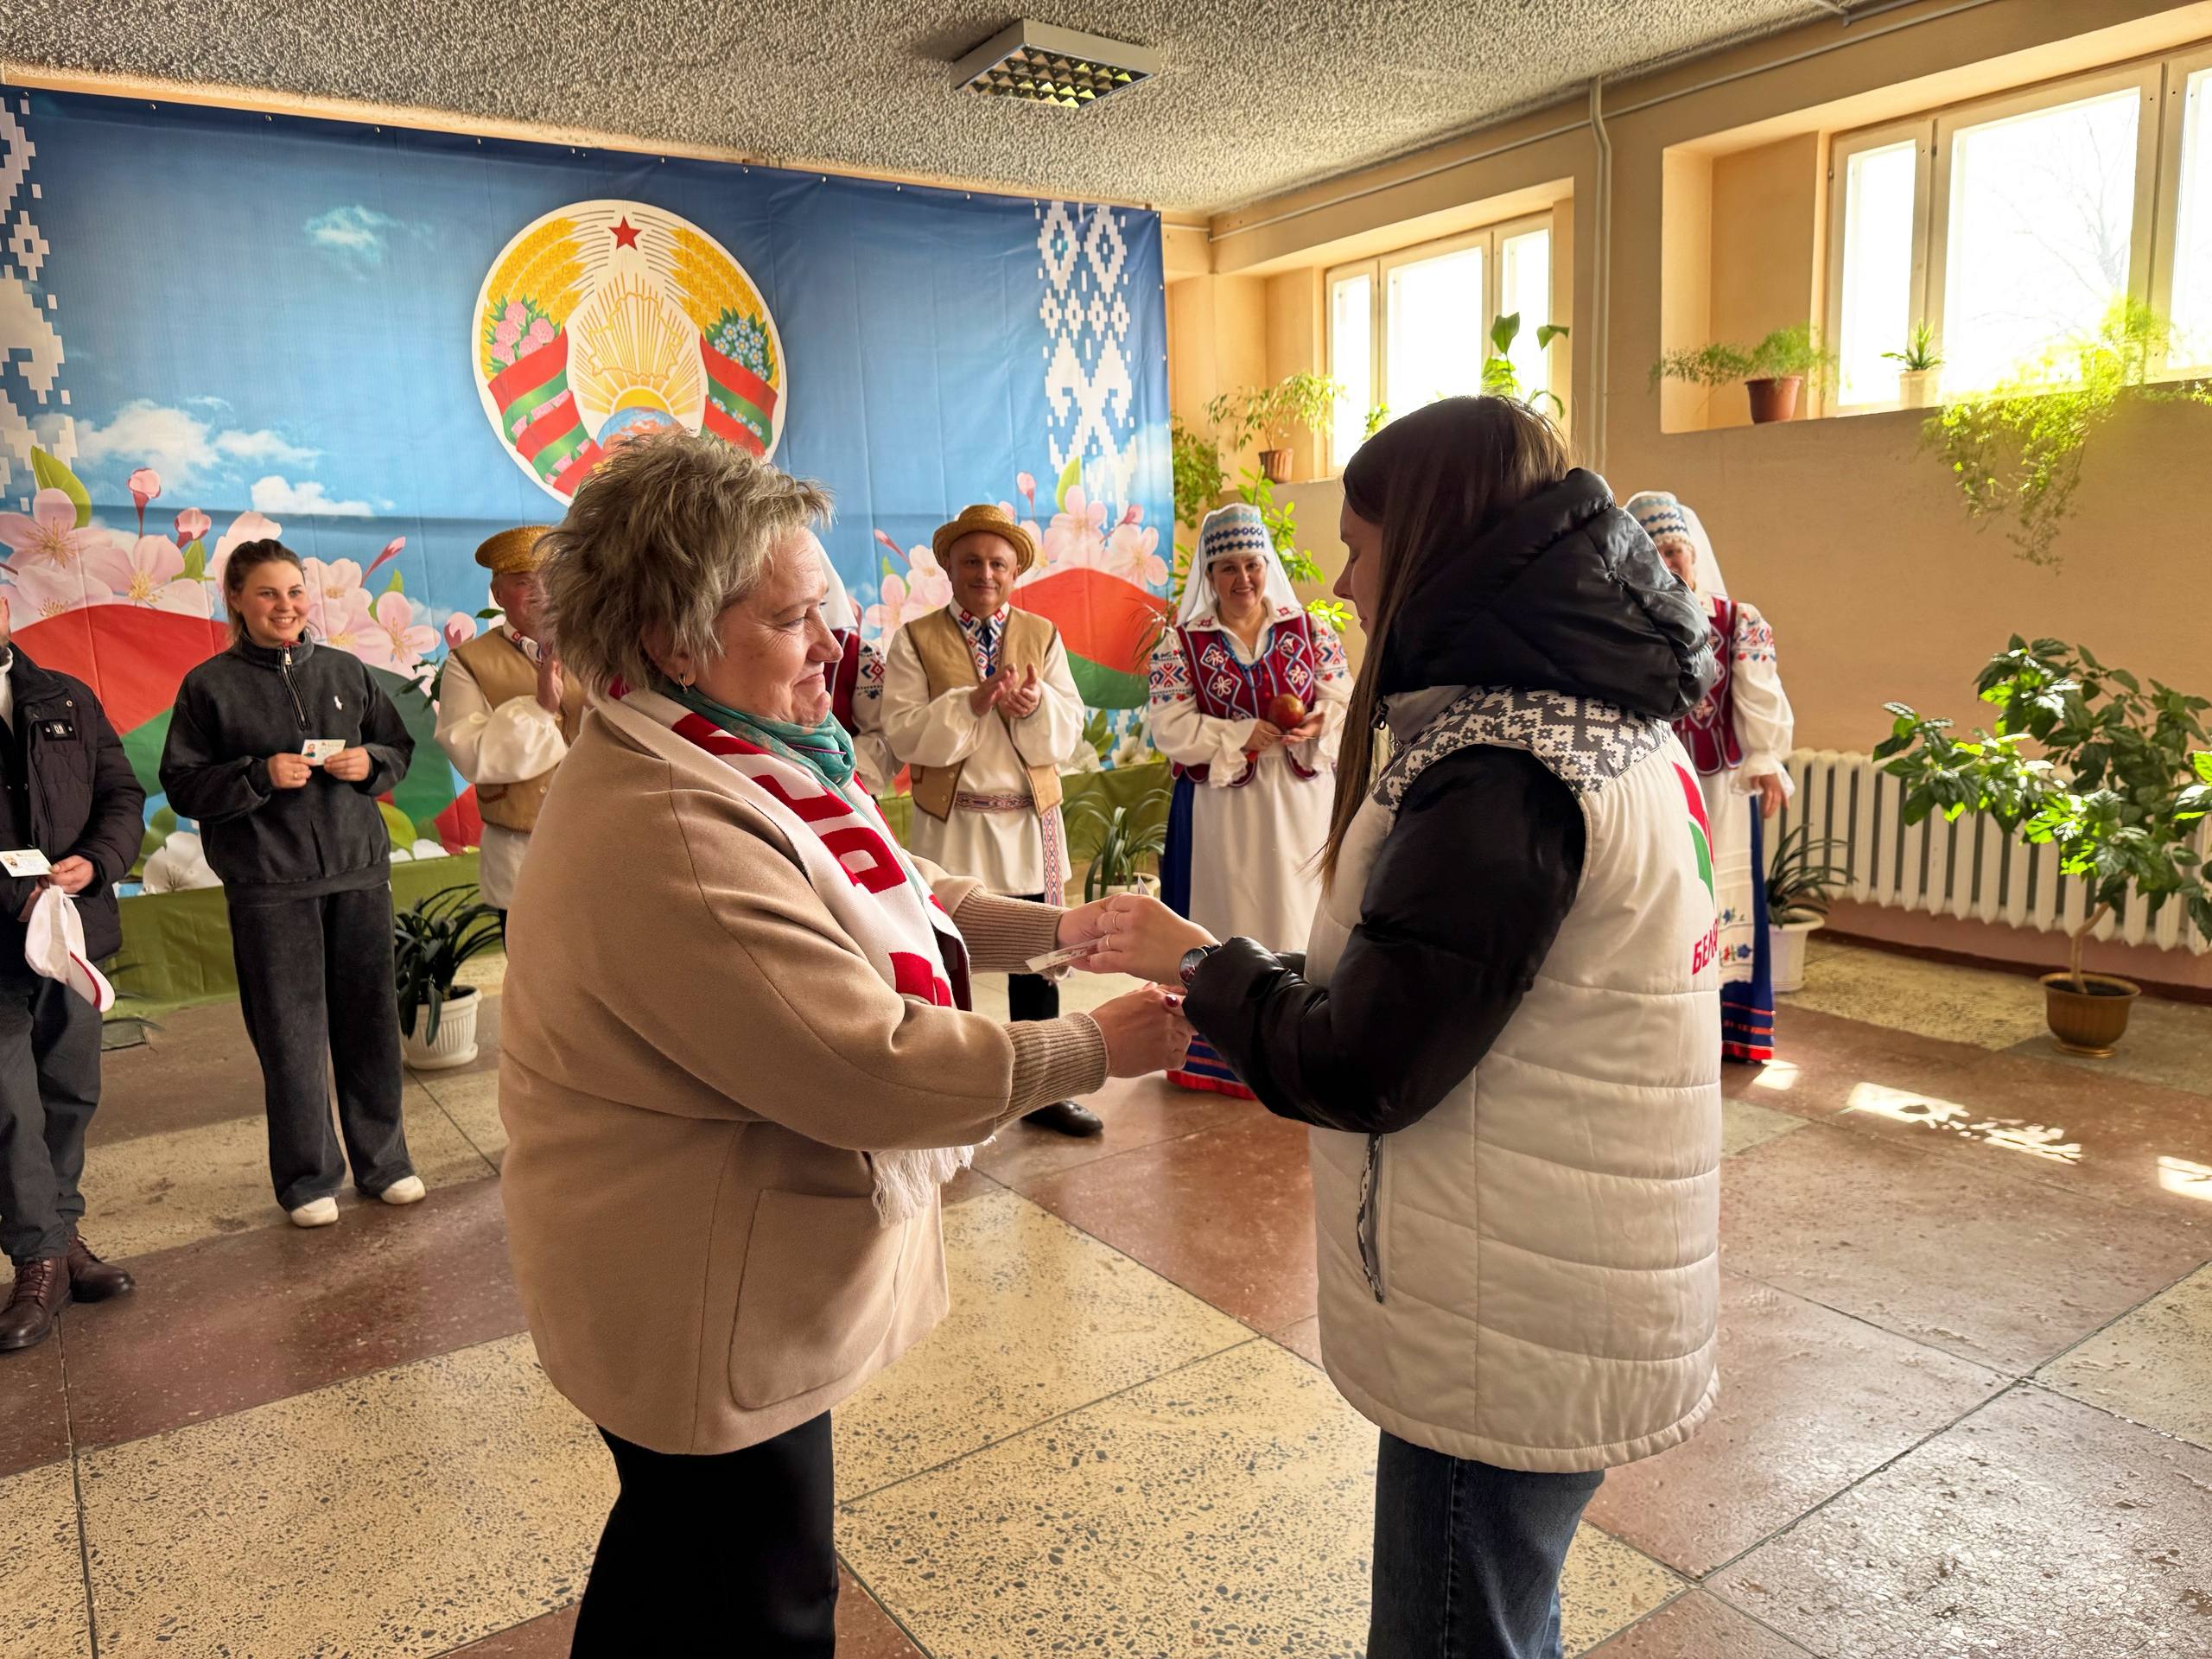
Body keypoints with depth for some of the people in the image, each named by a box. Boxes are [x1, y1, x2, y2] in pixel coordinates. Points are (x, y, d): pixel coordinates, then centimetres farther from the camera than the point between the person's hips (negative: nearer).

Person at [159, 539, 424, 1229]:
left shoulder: (345, 671, 8)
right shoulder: (210, 685, 1)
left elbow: (400, 749, 16)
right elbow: (182, 784, 0)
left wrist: (368, 763, -6)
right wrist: (261, 775, -15)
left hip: (359, 870, 3)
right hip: (270, 887, -3)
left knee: (371, 1023, 9)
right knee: (292, 1035, 2)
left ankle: (383, 1161, 23)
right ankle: (308, 1178, 17)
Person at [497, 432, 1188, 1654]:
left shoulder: (722, 763, 1)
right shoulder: (666, 835, -32)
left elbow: (873, 901, 9)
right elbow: (869, 1068, -33)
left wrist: (1055, 927, -2)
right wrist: (1093, 1051, -24)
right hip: (709, 1317, -9)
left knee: (669, 1561, 31)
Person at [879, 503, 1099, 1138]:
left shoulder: (1042, 636, 9)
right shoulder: (916, 640, 0)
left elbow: (1067, 731, 2)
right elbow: (903, 734, -10)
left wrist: (1034, 703, -19)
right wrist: (971, 702, -22)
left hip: (1030, 822, 3)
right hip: (951, 824, -3)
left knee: (1037, 961, 9)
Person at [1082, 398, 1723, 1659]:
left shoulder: (1503, 771, -24)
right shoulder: (1618, 726, 7)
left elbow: (1363, 1070, -22)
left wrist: (1202, 966, -7)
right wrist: (1247, 973, 7)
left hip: (1507, 1334, -9)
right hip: (1576, 1298, 9)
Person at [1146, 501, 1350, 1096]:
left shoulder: (1312, 633, 8)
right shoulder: (1181, 644, 3)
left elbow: (1344, 704, 3)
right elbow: (1169, 729, -6)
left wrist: (1316, 725, -19)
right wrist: (1246, 735, -15)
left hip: (1301, 807, 1)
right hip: (1220, 813, -1)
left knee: (1300, 913, 3)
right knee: (1226, 920, 2)